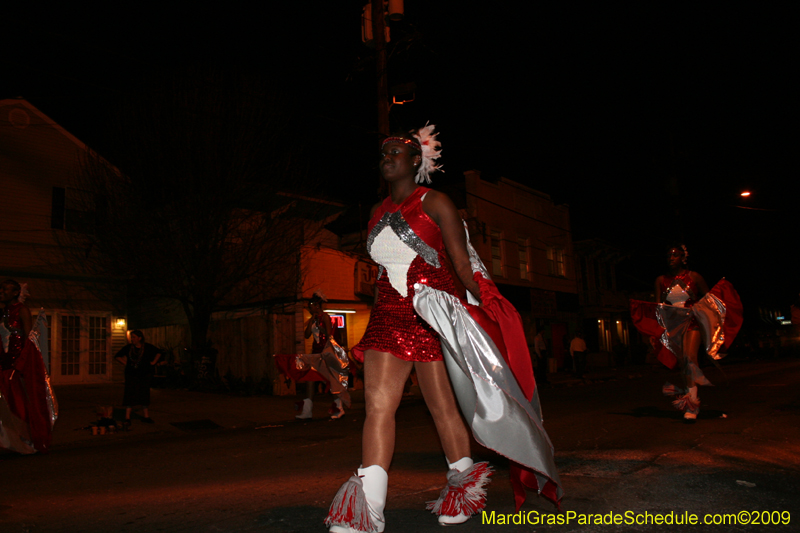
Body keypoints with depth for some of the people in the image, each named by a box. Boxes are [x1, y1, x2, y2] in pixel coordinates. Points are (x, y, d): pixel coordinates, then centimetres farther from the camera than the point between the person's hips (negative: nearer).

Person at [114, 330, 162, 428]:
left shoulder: (147, 347, -3)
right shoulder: (128, 348, 1)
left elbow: (158, 353, 12)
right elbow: (117, 356, 13)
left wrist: (153, 362, 4)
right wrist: (125, 362, 3)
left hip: (145, 375, 0)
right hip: (131, 375, 0)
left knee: (144, 395, 9)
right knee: (130, 395, -7)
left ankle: (146, 416, 20)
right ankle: (127, 419, -7)